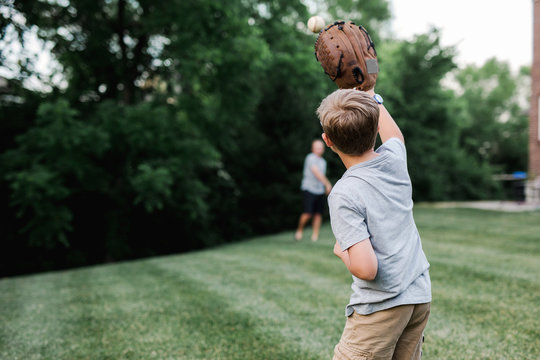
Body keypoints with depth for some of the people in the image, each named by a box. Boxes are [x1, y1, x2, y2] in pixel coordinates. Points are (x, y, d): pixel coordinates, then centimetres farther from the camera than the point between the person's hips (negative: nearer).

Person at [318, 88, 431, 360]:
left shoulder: (343, 195, -19)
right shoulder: (394, 158, 0)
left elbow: (366, 269, -24)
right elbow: (393, 133, 27)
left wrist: (341, 251, -3)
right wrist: (371, 97, 38)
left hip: (381, 307, -7)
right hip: (421, 296, 7)